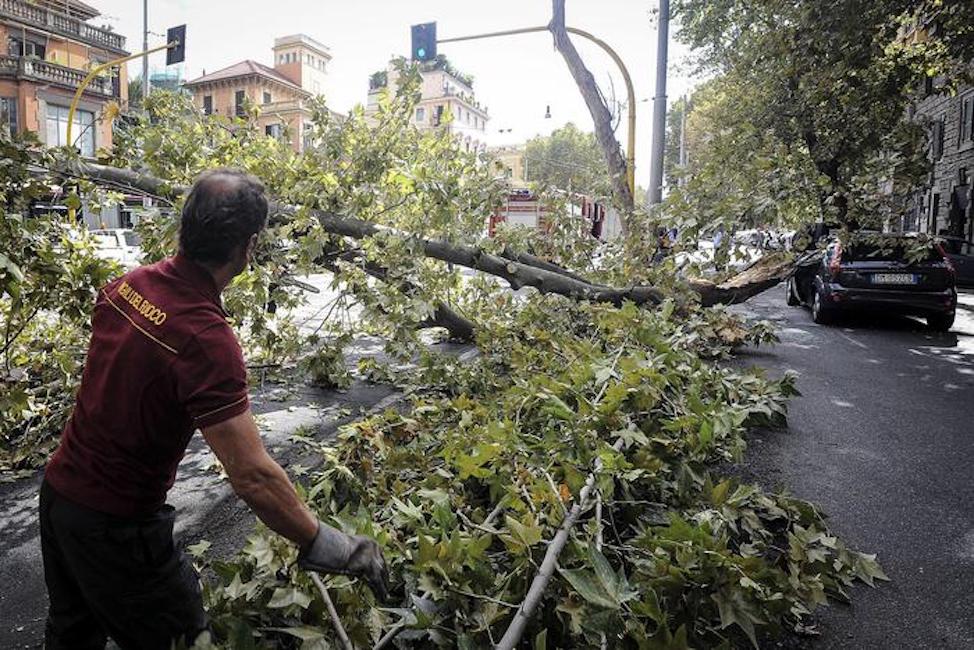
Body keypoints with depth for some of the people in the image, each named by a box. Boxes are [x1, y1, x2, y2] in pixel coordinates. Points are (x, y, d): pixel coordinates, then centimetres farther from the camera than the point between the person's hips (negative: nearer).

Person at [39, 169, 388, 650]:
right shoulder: (206, 340, -32)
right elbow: (252, 476, -33)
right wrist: (327, 547, -24)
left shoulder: (126, 285, -7)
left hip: (58, 489, 8)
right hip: (116, 527, -7)